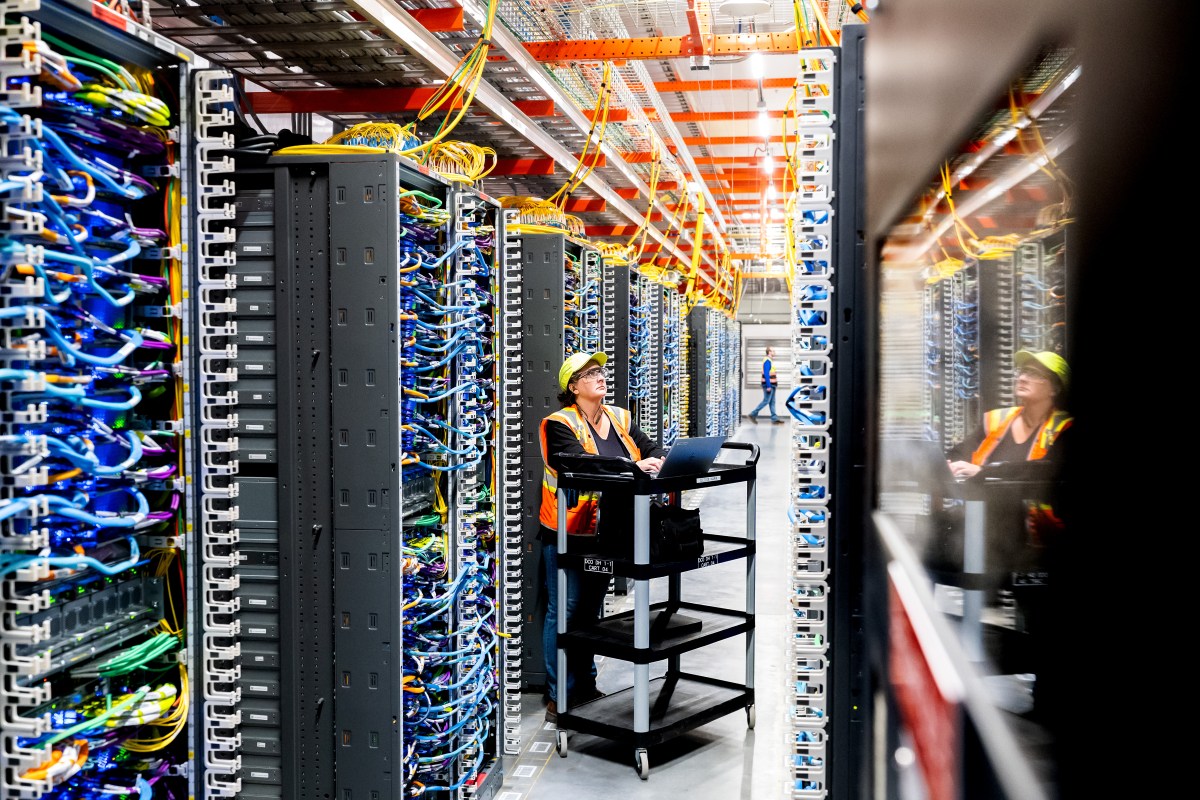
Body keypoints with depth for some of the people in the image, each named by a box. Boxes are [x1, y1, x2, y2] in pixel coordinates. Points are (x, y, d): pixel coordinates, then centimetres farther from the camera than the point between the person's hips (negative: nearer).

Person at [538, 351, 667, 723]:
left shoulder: (619, 418, 10)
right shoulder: (560, 424, -10)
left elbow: (650, 447, 3)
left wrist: (664, 459, -21)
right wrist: (632, 467, -32)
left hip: (605, 534, 7)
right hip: (567, 534, -7)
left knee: (591, 609, 17)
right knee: (566, 611, -1)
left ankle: (586, 687, 30)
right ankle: (559, 697, 10)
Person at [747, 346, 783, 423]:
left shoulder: (770, 361, 15)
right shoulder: (767, 361, -16)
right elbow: (766, 374, -22)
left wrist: (776, 383, 18)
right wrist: (768, 386, -24)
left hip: (771, 385, 10)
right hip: (768, 385, -10)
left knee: (772, 402, 9)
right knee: (766, 401, -7)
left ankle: (774, 418, 11)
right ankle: (753, 414, -1)